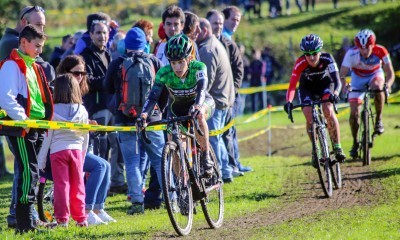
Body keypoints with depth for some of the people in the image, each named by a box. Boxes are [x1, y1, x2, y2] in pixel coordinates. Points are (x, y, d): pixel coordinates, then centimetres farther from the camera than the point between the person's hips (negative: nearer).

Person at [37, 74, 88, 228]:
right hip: (76, 150, 3)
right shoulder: (82, 110, 2)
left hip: (58, 151, -3)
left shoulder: (53, 111, -7)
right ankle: (80, 218, 13)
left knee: (61, 185, 0)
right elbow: (85, 136, 8)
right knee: (78, 185, 10)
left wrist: (41, 160, 2)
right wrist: (82, 155, 20)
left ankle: (62, 219, -1)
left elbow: (48, 136, -4)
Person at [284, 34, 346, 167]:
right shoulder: (300, 63, -32)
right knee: (309, 117, -17)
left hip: (325, 83, -1)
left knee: (328, 111, -24)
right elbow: (292, 85, -34)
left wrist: (335, 94, -57)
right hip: (307, 87, 1)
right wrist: (289, 102, -51)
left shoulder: (327, 59, -32)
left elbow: (337, 80, -37)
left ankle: (337, 146, -11)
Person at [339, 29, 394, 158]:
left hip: (375, 75, 0)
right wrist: (344, 85, -52)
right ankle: (355, 143, 10)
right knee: (354, 113, -9)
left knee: (377, 87, -37)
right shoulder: (351, 54, -31)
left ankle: (378, 119, -17)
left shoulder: (381, 51, -29)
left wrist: (388, 84, -47)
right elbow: (342, 74, -30)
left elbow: (390, 73, -26)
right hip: (358, 78, 0)